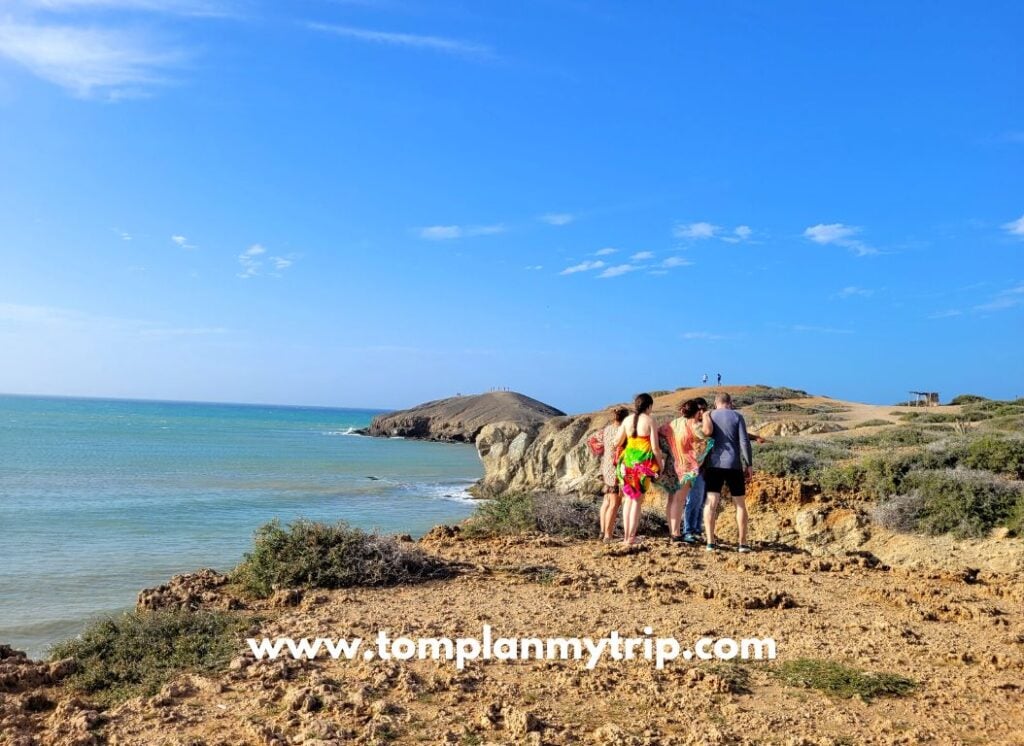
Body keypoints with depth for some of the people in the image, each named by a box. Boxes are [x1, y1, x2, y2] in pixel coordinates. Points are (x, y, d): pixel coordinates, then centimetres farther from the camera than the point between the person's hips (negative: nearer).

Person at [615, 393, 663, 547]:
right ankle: (631, 537, 3)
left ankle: (625, 536, 17)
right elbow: (655, 447, -9)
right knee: (638, 500, 5)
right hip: (643, 463, -4)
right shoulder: (649, 420, -6)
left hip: (627, 461, 4)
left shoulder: (627, 420, 5)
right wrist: (660, 465, 4)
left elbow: (617, 442, 4)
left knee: (629, 498, 16)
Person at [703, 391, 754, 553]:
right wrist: (749, 464, 0)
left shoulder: (708, 417, 9)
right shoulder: (737, 416, 3)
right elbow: (744, 441, -5)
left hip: (714, 464, 1)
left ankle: (710, 541, -7)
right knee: (740, 504, 9)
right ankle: (743, 543, 10)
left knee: (711, 502, -1)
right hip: (734, 464, -1)